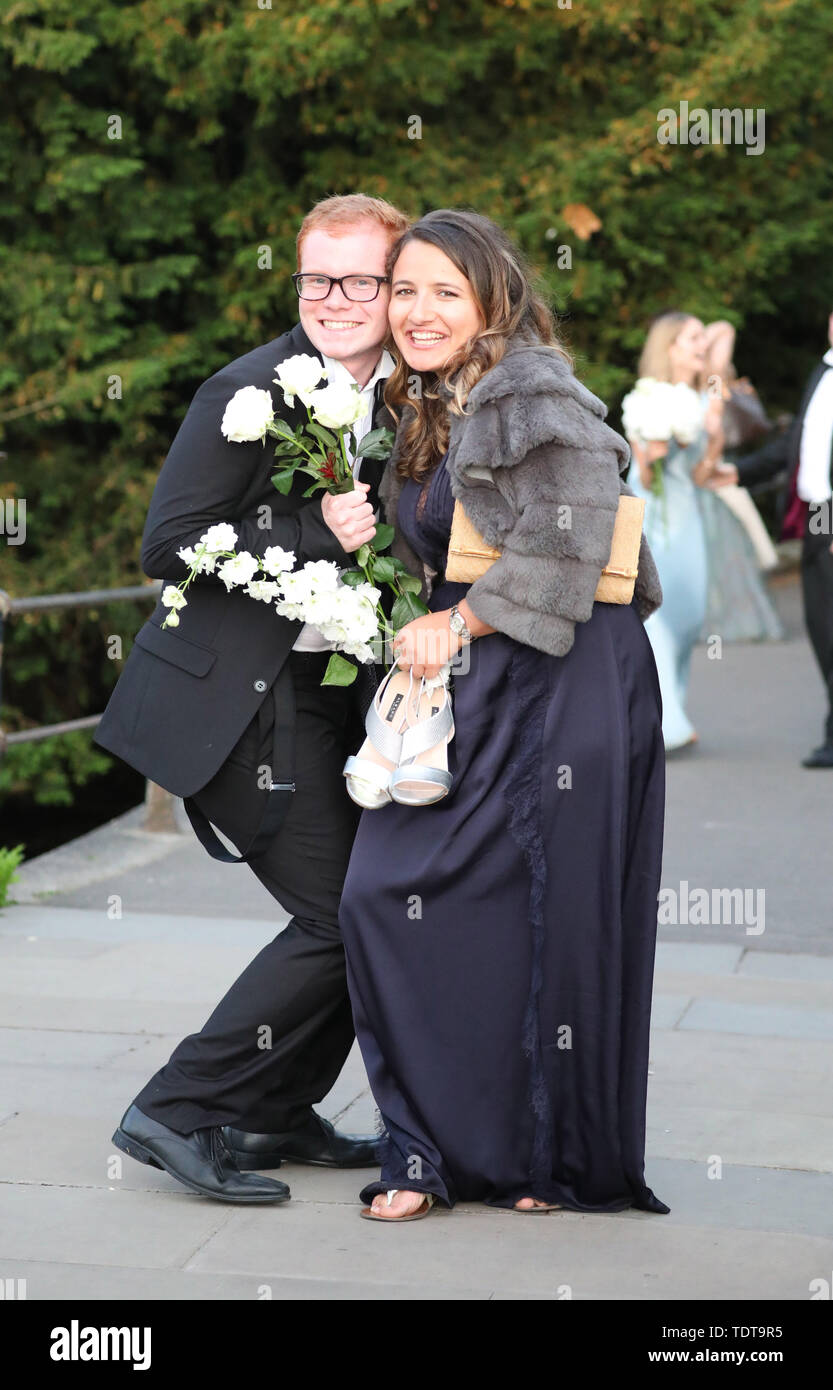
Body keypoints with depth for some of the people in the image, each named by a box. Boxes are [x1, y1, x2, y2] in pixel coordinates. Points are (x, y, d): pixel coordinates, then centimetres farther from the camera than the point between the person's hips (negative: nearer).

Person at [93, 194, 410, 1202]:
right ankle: (175, 1113, -1)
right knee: (339, 917, -11)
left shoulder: (404, 393, 9)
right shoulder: (249, 394, -14)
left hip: (329, 688, 8)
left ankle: (278, 1114, 26)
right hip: (245, 697, -8)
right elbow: (166, 546, -17)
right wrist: (317, 530, -22)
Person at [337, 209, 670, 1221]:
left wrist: (455, 627, -11)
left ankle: (555, 1156, 16)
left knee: (541, 918, -2)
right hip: (467, 693, 8)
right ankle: (441, 1149, 10)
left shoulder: (531, 397, -11)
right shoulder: (425, 415, 16)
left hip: (558, 690, -8)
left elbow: (563, 548, -17)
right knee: (387, 895, -1)